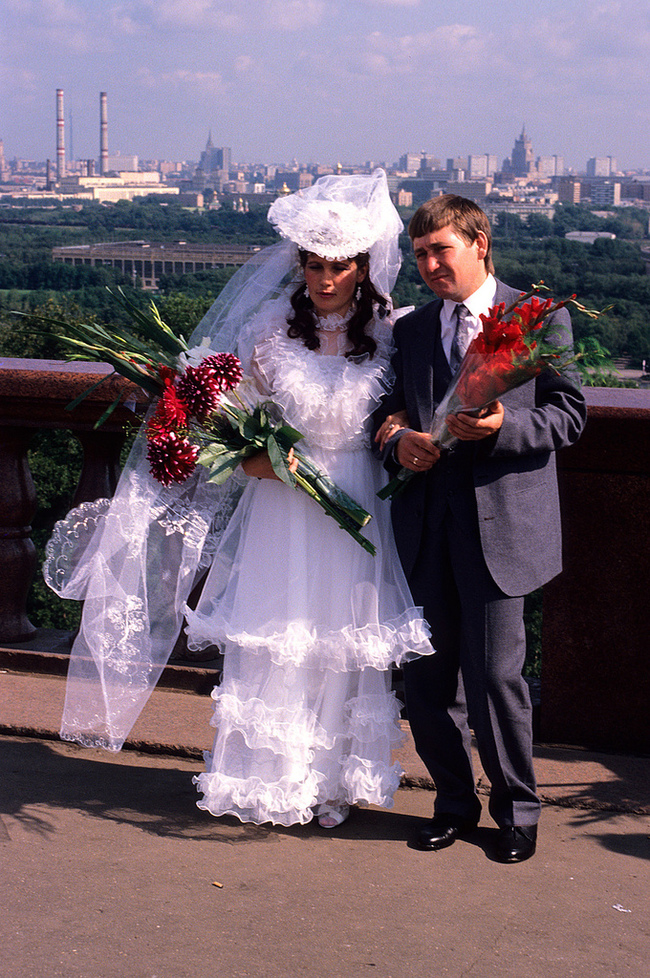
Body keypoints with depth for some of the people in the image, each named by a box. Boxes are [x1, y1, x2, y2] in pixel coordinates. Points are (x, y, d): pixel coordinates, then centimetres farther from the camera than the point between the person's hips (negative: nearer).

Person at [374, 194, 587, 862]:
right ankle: (454, 801, 26)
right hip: (425, 524, 5)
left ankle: (516, 810, 16)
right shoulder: (409, 330, 15)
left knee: (495, 674, -4)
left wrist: (502, 425, -17)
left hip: (501, 523, -4)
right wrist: (398, 443, -5)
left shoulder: (541, 319, 2)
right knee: (426, 676, 8)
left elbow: (568, 415, -1)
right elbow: (390, 414, 18)